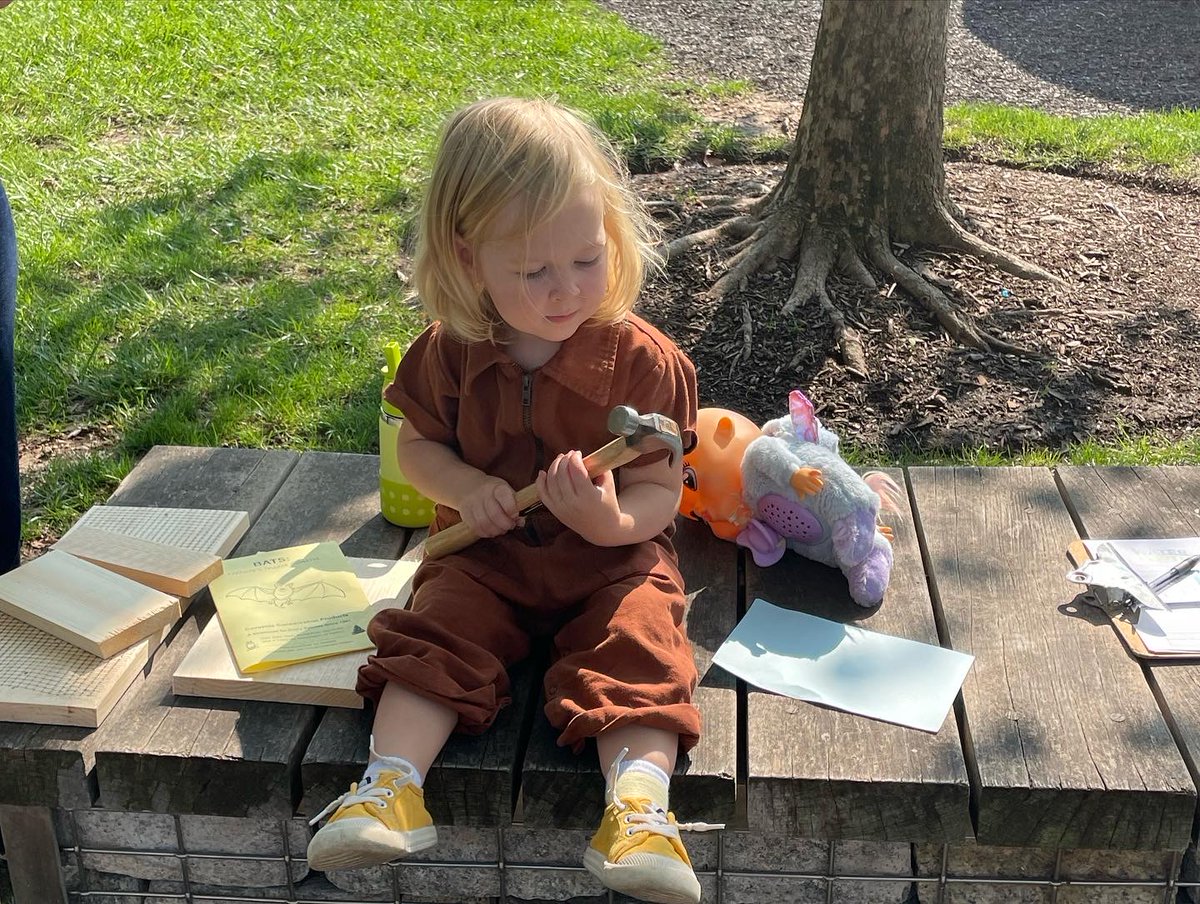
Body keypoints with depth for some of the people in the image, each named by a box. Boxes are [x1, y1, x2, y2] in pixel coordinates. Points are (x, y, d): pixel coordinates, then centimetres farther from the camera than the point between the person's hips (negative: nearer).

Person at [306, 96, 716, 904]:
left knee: (638, 646, -26)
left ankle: (640, 805, -36)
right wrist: (464, 487, -15)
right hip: (487, 556, 3)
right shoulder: (452, 354, -6)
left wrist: (614, 522, -35)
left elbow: (659, 492, -11)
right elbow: (417, 444, 7)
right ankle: (390, 787, -24)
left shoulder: (644, 361, -14)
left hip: (613, 560, -2)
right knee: (436, 638, -19)